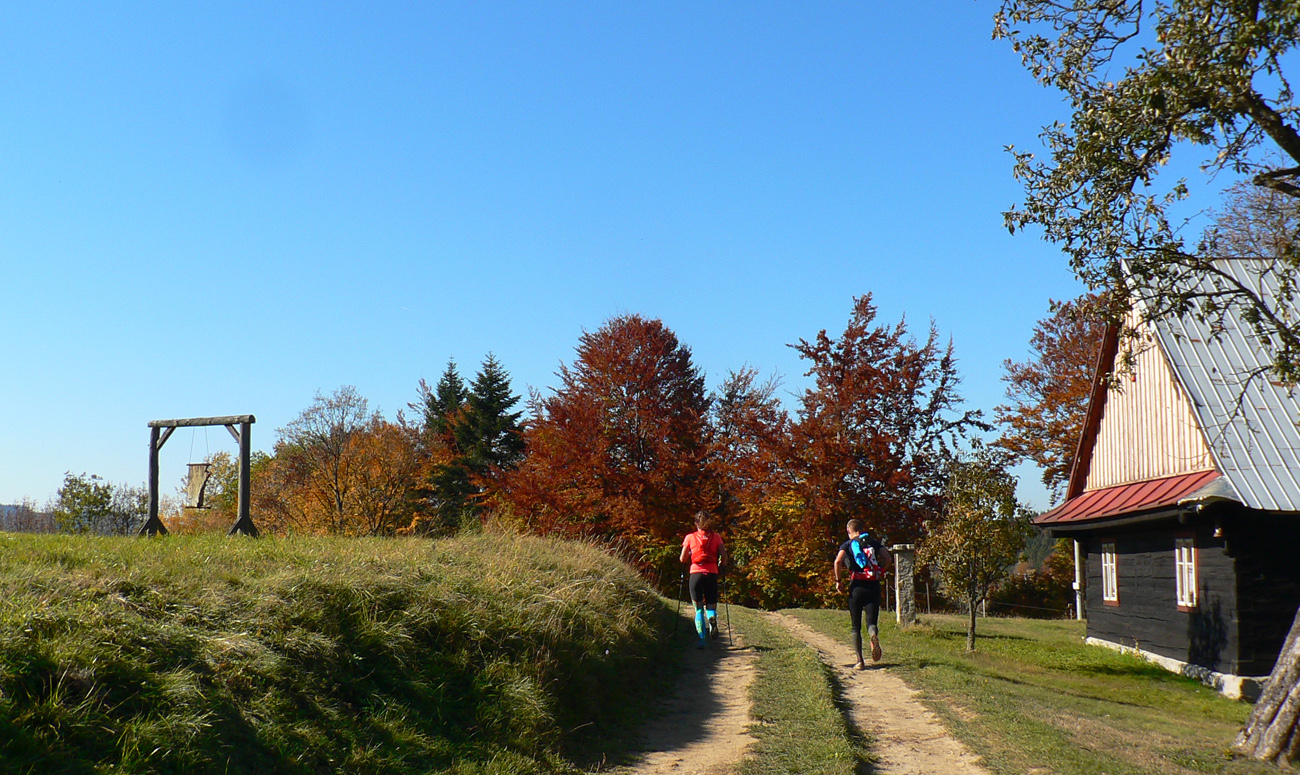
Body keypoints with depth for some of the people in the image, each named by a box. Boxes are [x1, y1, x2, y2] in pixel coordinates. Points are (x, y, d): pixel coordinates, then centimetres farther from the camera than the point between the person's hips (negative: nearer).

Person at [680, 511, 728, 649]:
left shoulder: (690, 537, 4)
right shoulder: (716, 537, 7)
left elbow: (683, 559, 1)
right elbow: (724, 554, -4)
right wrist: (722, 567, 13)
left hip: (696, 574, -1)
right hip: (712, 574, 1)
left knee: (698, 609, 7)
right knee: (711, 606, 11)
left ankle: (702, 638, -8)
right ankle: (712, 618, -25)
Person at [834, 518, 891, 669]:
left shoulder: (847, 545, 5)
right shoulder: (874, 543, 13)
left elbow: (838, 561, -12)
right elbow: (888, 558, 1)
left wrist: (838, 581, -1)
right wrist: (879, 572, 16)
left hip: (857, 586, -1)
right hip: (874, 587, 1)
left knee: (856, 627, 9)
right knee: (871, 622, 0)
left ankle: (860, 660, 3)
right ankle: (874, 635, -37)